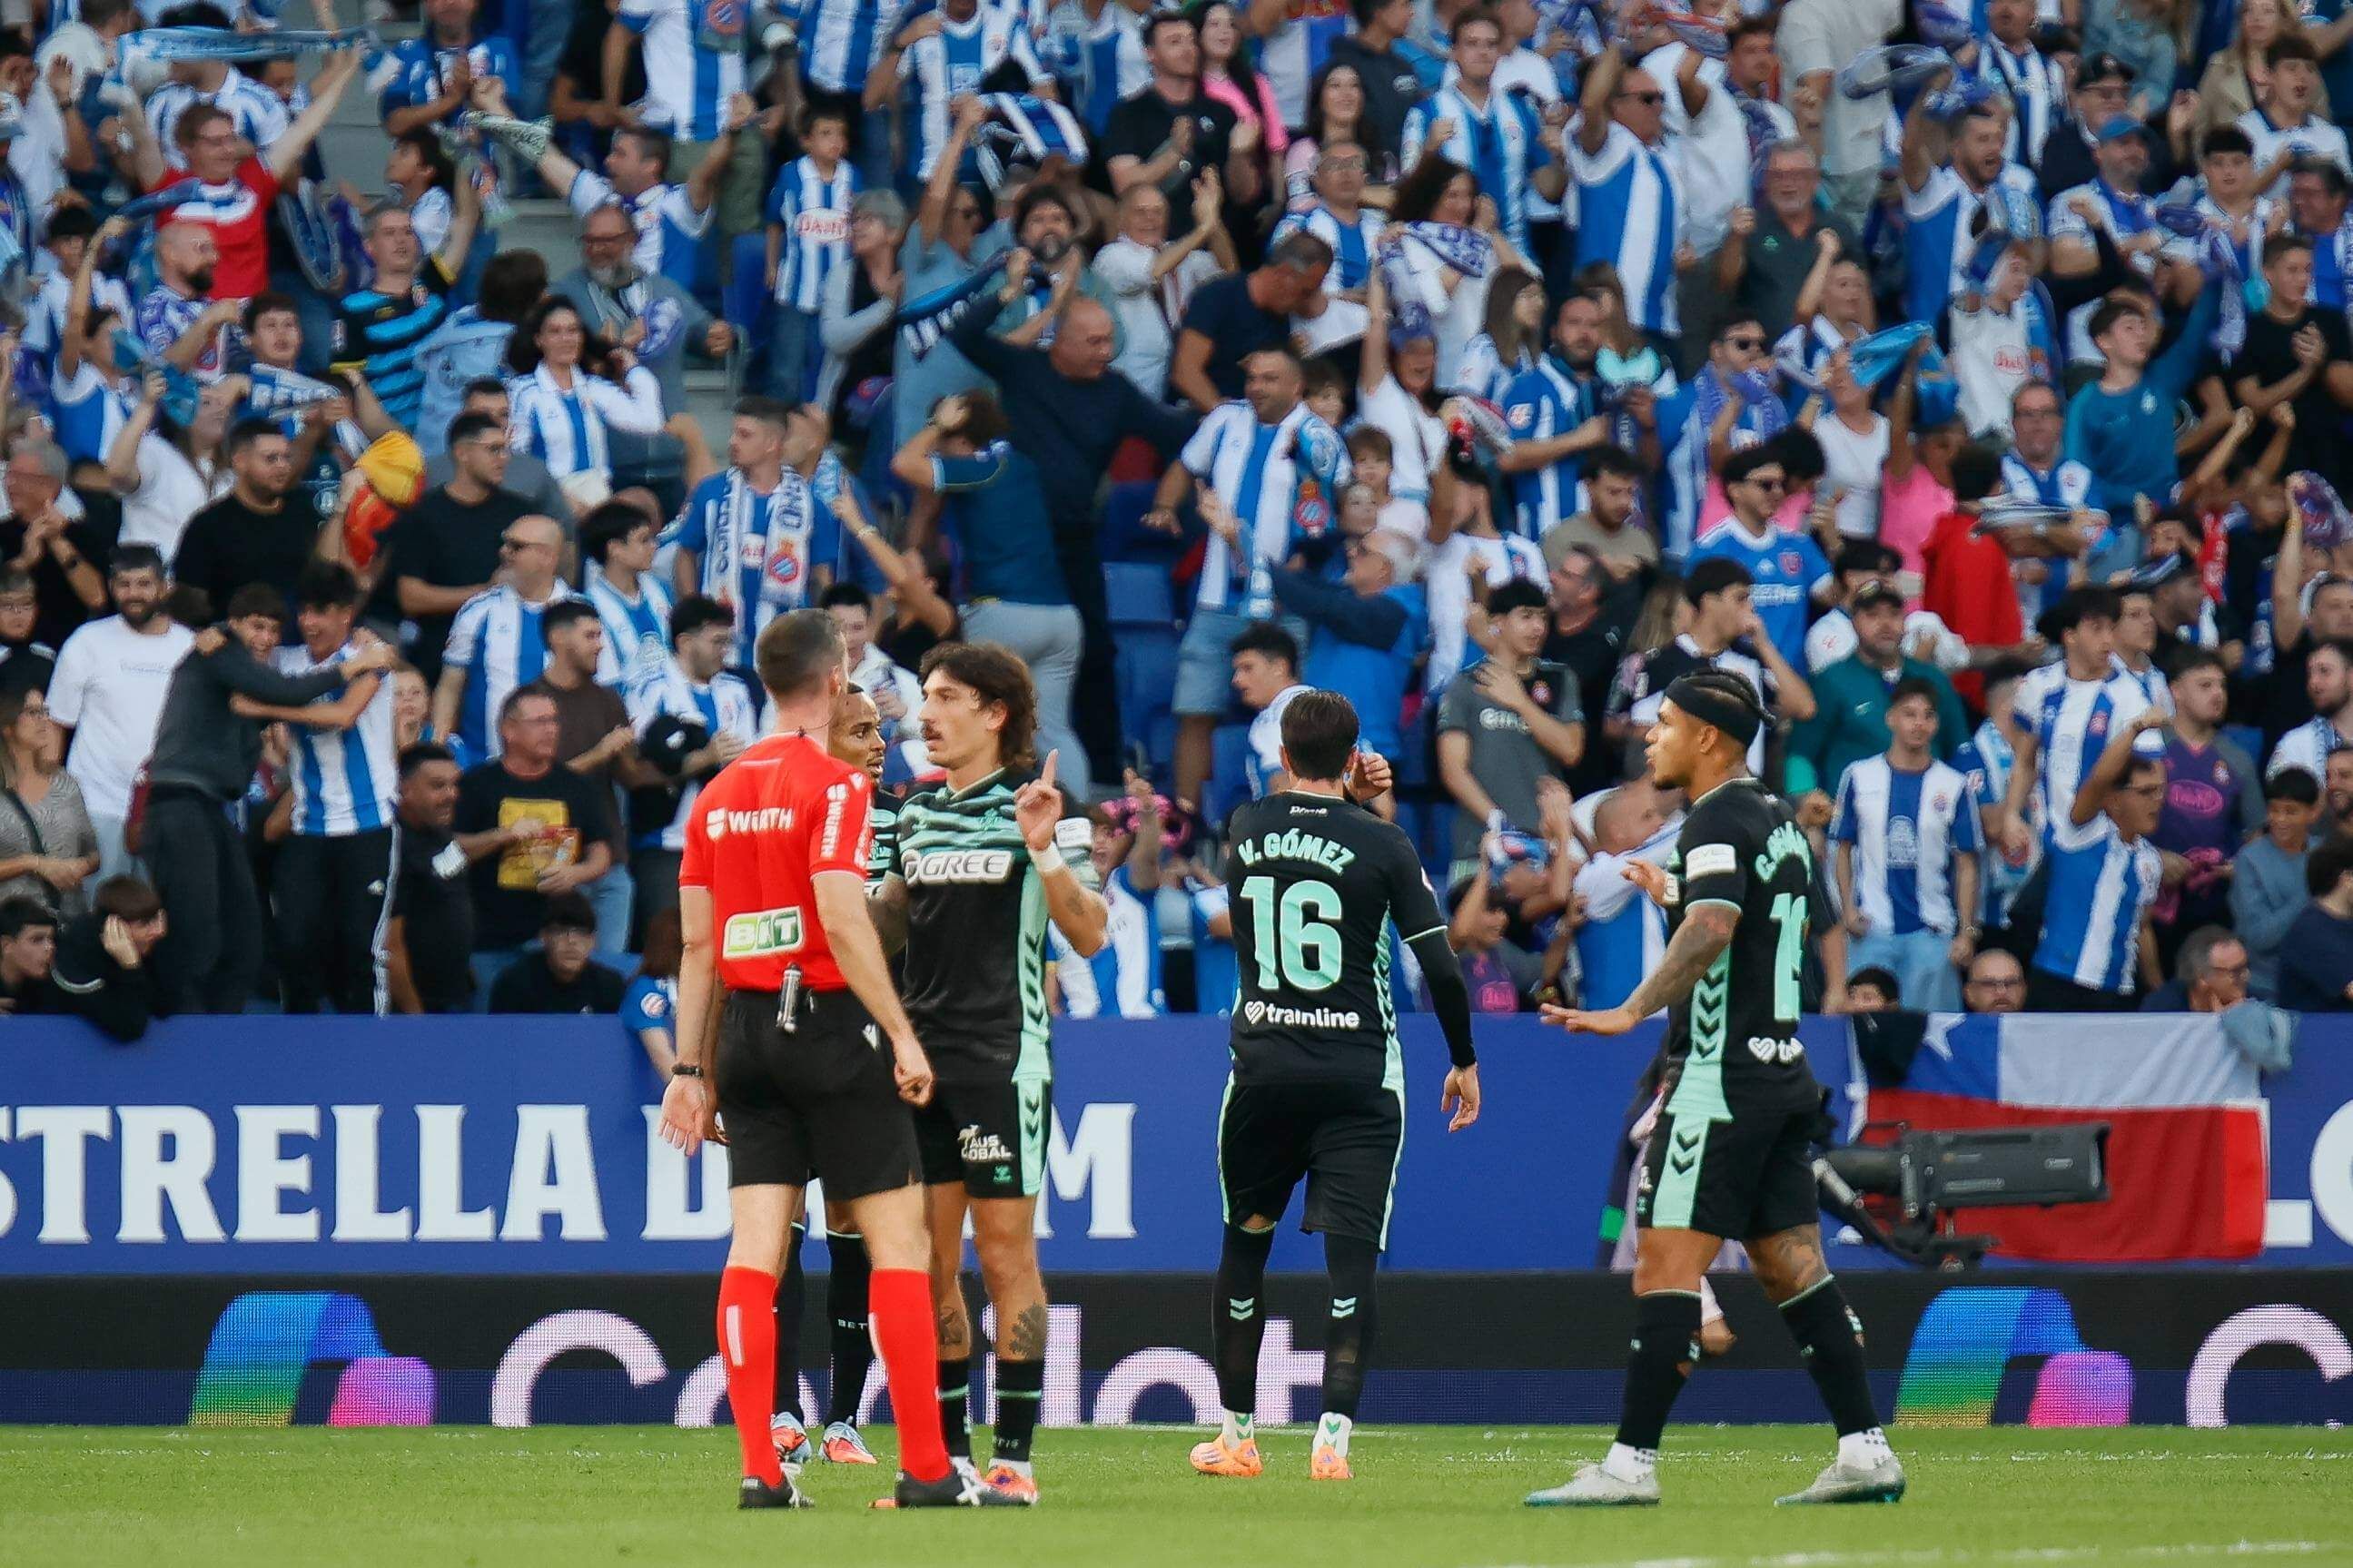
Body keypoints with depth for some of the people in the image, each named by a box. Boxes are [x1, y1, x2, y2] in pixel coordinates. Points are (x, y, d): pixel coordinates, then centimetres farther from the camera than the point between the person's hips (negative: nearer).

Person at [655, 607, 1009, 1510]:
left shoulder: (719, 793, 10)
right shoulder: (834, 783, -9)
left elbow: (697, 944, 11)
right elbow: (843, 920, -19)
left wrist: (694, 1070, 15)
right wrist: (901, 1036, -15)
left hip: (747, 1029, 6)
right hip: (829, 1026, -6)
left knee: (754, 1249, 2)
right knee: (898, 1239, -1)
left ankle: (759, 1469, -3)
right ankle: (925, 1469, -3)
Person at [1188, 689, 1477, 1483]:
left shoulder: (1246, 830, 1)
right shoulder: (1381, 844, -7)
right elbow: (1440, 965, -7)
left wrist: (1346, 795, 28)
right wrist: (1465, 1061, 5)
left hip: (1262, 1069, 3)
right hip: (1359, 1074, -2)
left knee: (1244, 1244, 17)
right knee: (1351, 1258, -3)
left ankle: (1237, 1434, 21)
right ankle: (1334, 1434, -16)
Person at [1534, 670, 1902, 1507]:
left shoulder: (1718, 819, -12)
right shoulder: (1778, 819, 17)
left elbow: (1713, 926, -29)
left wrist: (1633, 1010, -35)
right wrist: (1671, 893, 38)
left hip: (1721, 1077, -10)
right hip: (1784, 1070, 10)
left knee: (1665, 1266, -10)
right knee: (1794, 1266, 11)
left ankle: (1630, 1464, -14)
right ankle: (1865, 1451, 8)